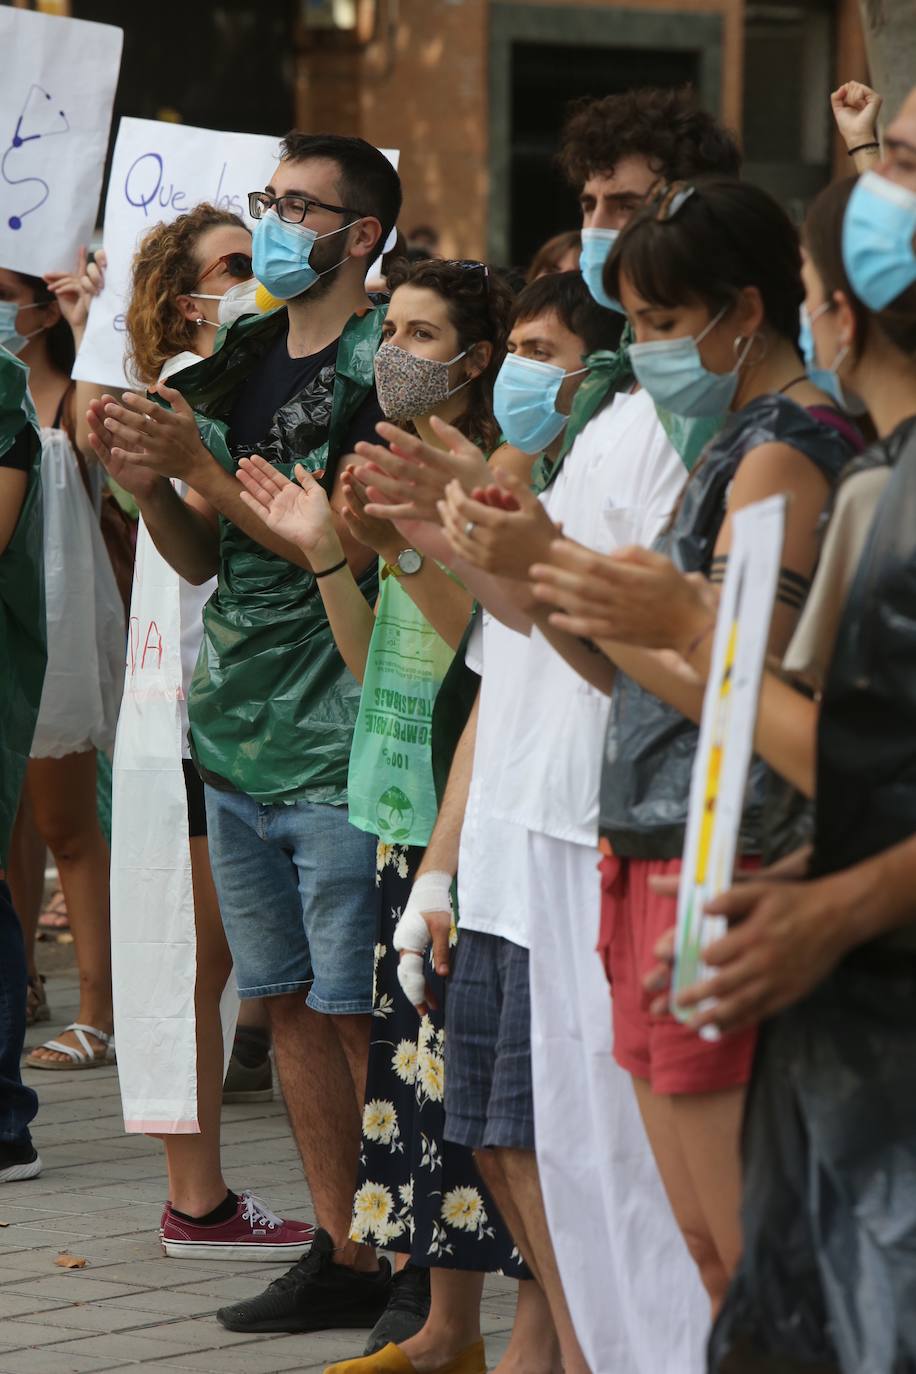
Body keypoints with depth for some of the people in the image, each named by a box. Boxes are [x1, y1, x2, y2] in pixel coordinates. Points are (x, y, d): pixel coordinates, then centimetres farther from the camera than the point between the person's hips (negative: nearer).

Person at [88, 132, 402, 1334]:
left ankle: (397, 1260, 2)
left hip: (340, 747, -8)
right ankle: (341, 1253, 18)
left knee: (355, 1012, -5)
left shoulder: (382, 370, -9)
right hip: (237, 738, 8)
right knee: (290, 1003, 11)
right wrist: (149, 486, -4)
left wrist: (202, 468, -18)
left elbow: (349, 545, -17)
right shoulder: (235, 366, 14)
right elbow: (203, 559, 16)